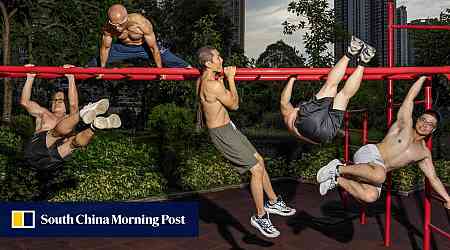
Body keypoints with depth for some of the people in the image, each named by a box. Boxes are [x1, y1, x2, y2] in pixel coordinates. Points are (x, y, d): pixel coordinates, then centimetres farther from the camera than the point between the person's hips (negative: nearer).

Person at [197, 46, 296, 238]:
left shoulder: (202, 80, 6)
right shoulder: (214, 85, -24)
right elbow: (234, 105, -11)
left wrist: (222, 76, 14)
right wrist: (230, 78, -5)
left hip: (227, 128, 10)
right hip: (222, 133, -10)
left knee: (259, 160, 16)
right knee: (257, 169, -8)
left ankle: (273, 202, 29)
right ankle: (260, 216, 8)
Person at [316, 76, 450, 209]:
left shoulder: (424, 153, 16)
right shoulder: (405, 124, 4)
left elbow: (433, 178, 19)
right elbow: (410, 97, 0)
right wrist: (423, 77, 4)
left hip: (379, 170, 6)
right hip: (369, 153, -5)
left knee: (370, 197, -27)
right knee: (379, 175, -42)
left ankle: (337, 180, -8)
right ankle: (339, 168, -23)